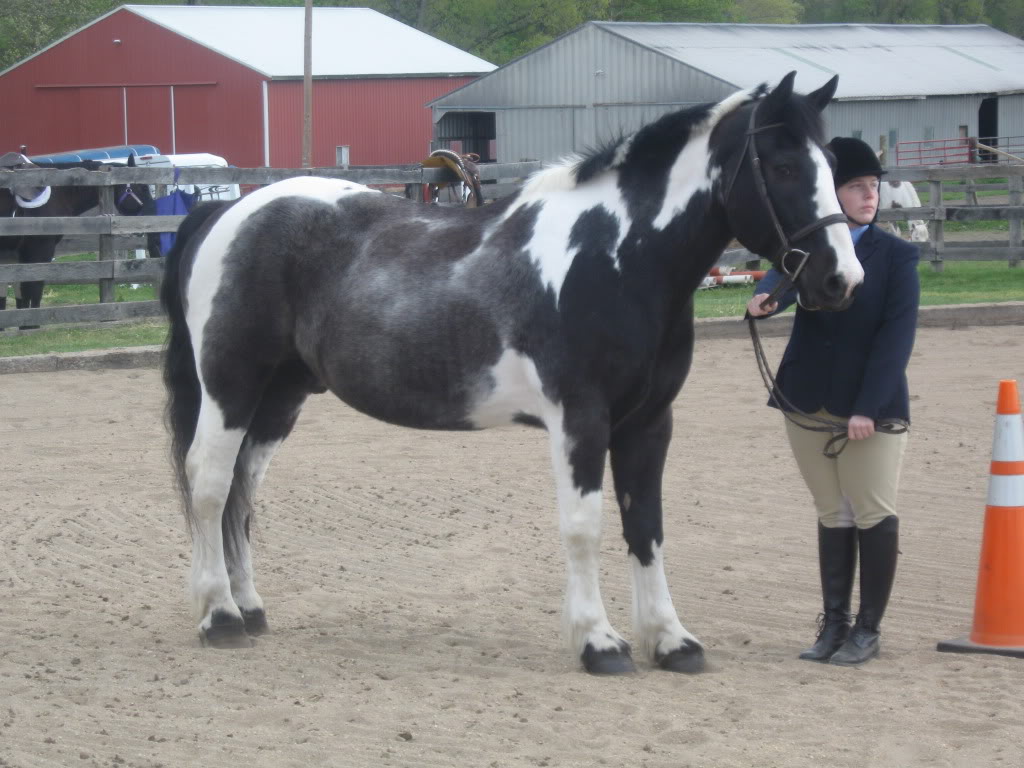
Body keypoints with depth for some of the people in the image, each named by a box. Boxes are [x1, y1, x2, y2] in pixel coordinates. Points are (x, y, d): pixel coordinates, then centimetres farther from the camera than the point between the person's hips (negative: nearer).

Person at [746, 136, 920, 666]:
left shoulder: (896, 257, -4)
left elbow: (897, 337, -11)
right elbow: (785, 275, -17)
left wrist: (868, 408, -20)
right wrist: (764, 300, -42)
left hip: (871, 409, -3)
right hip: (808, 403, 3)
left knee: (874, 516, 0)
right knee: (832, 516, 12)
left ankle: (868, 629, 10)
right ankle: (834, 624, 19)